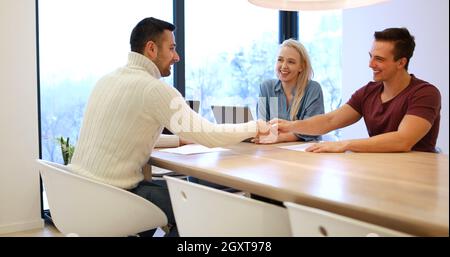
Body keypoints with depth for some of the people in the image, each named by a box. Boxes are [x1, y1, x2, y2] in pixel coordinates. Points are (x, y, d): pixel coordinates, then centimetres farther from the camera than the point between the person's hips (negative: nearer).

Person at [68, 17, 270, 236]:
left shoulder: (107, 79, 9)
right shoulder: (154, 88, -16)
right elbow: (209, 136, -14)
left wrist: (184, 139, 15)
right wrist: (255, 127, 3)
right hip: (112, 196, -9)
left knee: (175, 188, 26)